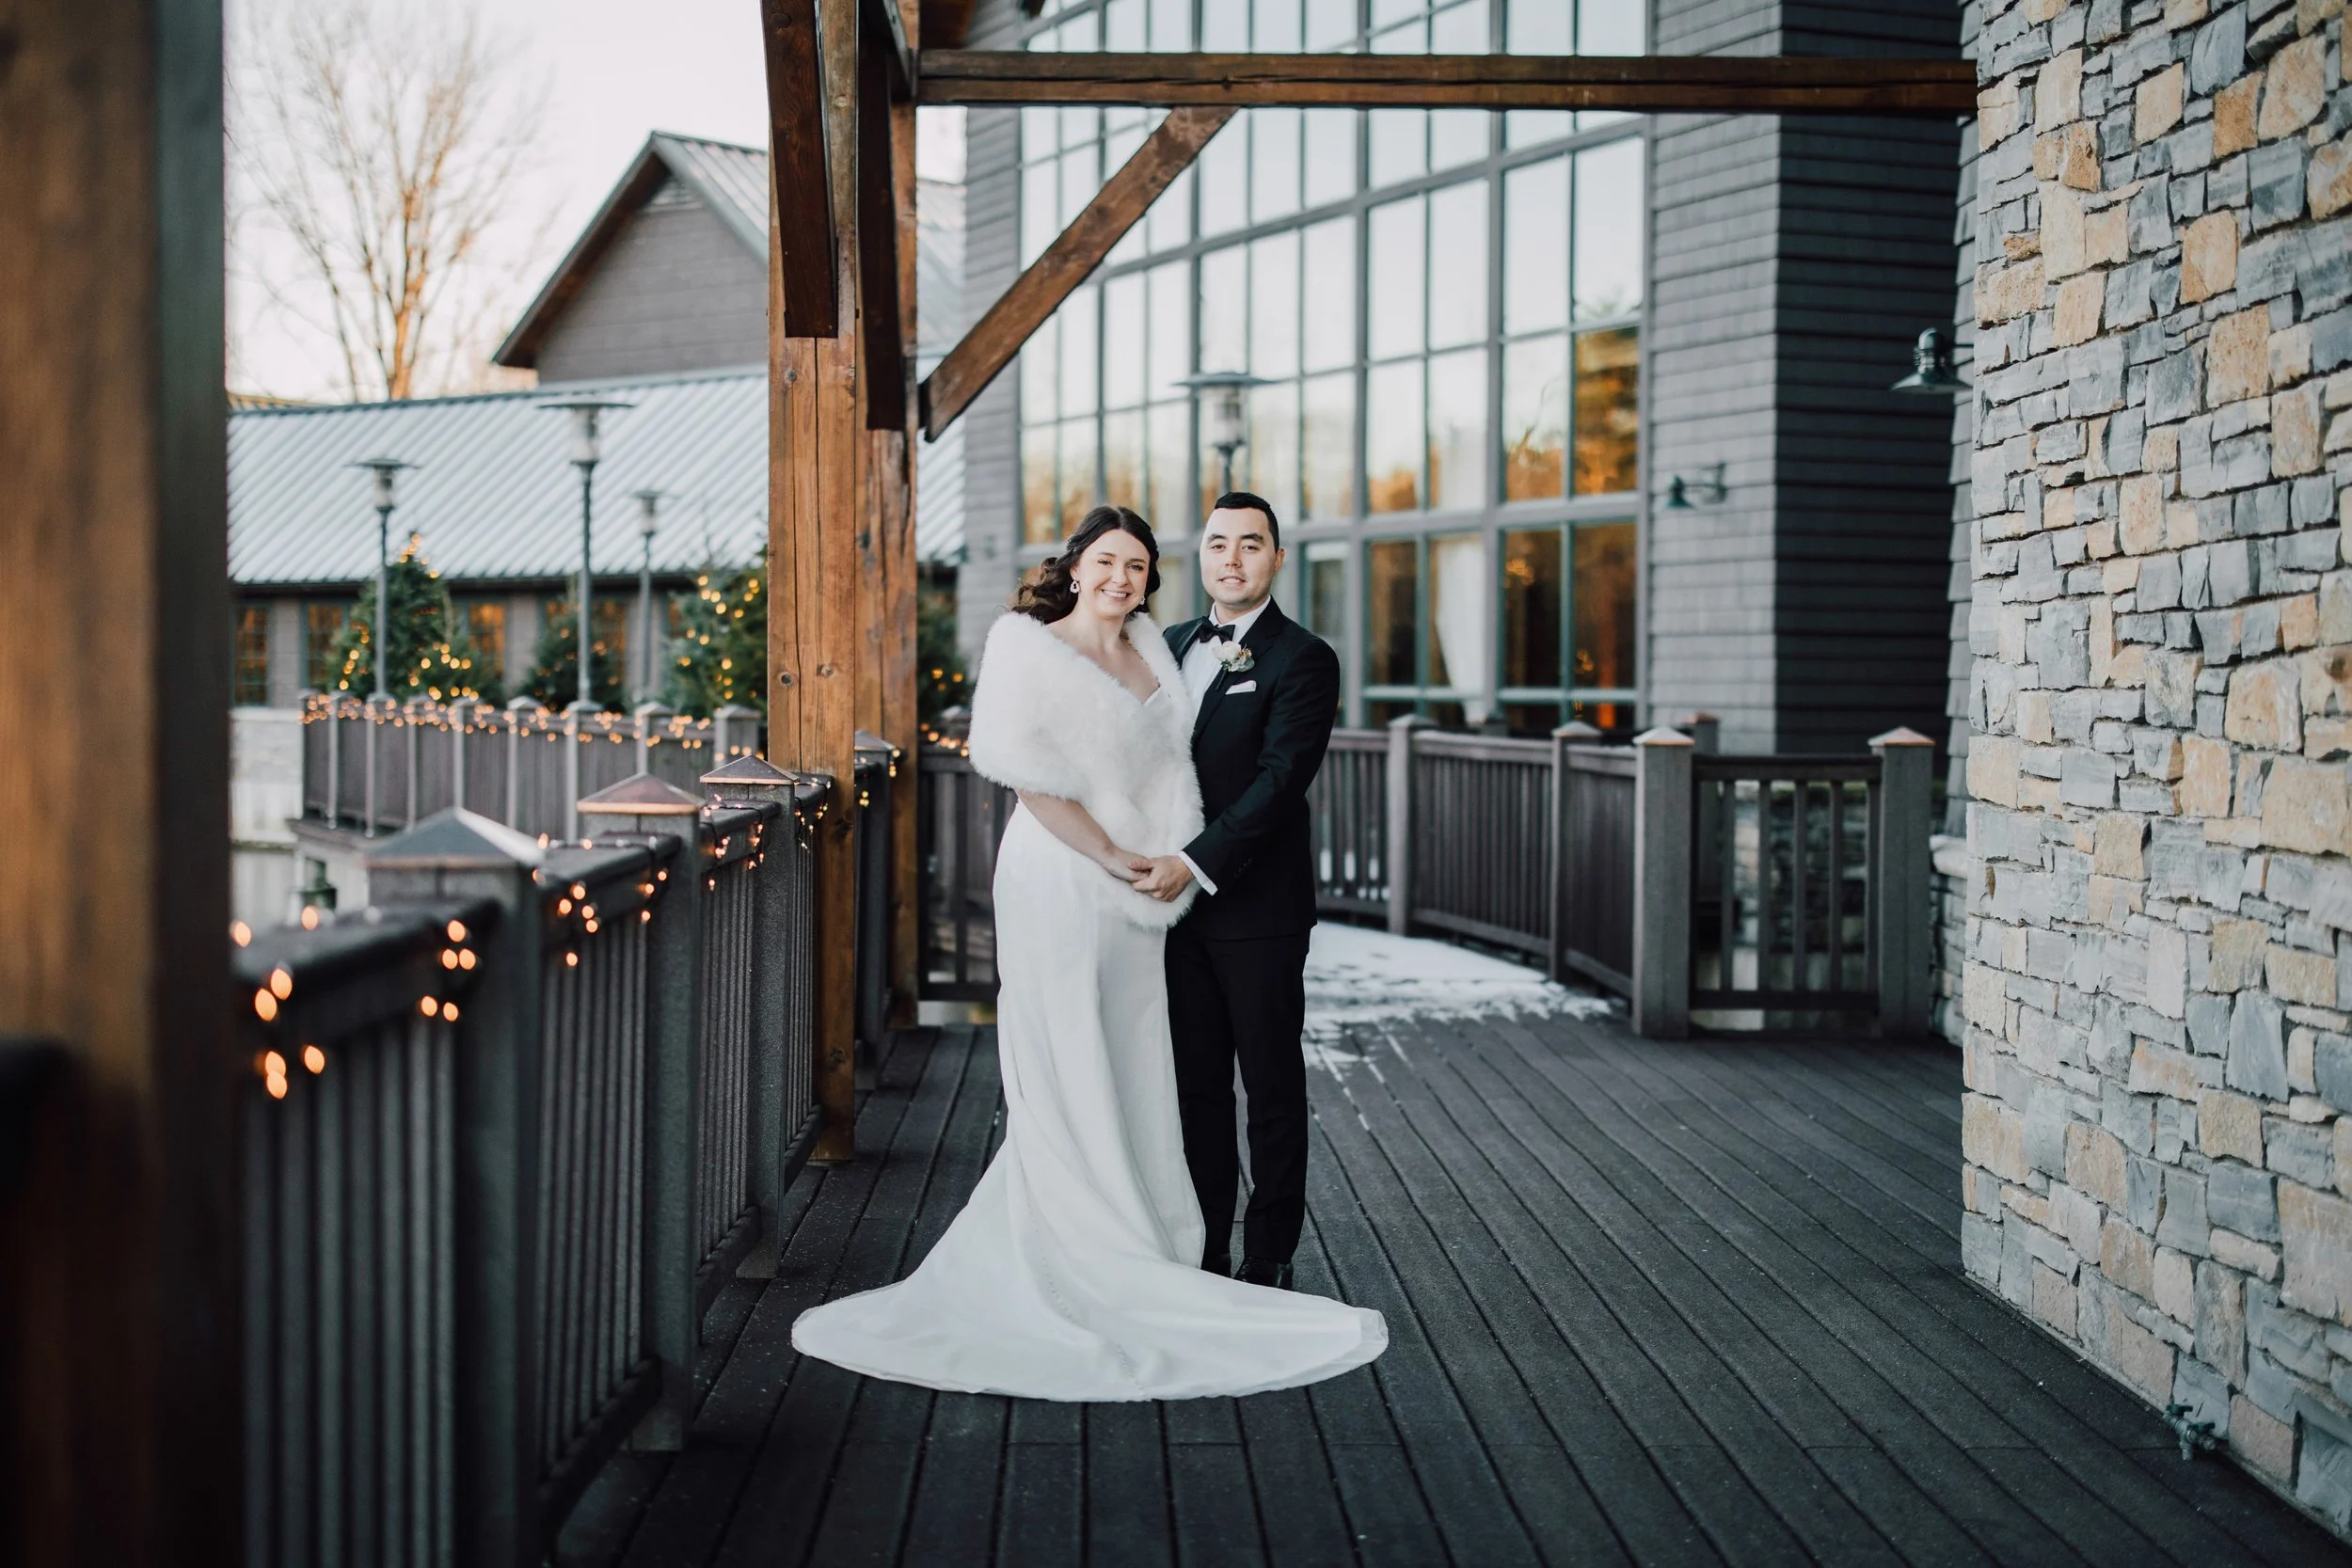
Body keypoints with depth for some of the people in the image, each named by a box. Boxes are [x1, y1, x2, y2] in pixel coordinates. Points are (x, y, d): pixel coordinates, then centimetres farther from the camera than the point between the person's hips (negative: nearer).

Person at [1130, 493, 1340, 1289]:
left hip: (1257, 906, -6)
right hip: (1179, 899, 6)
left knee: (1272, 1087, 4)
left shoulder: (1303, 659, -7)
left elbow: (1280, 780, -16)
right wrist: (1153, 864, 5)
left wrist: (1196, 864, -22)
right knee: (1197, 1086, 10)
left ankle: (1268, 1262, 12)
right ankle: (1204, 1255, 18)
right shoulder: (1173, 646, 14)